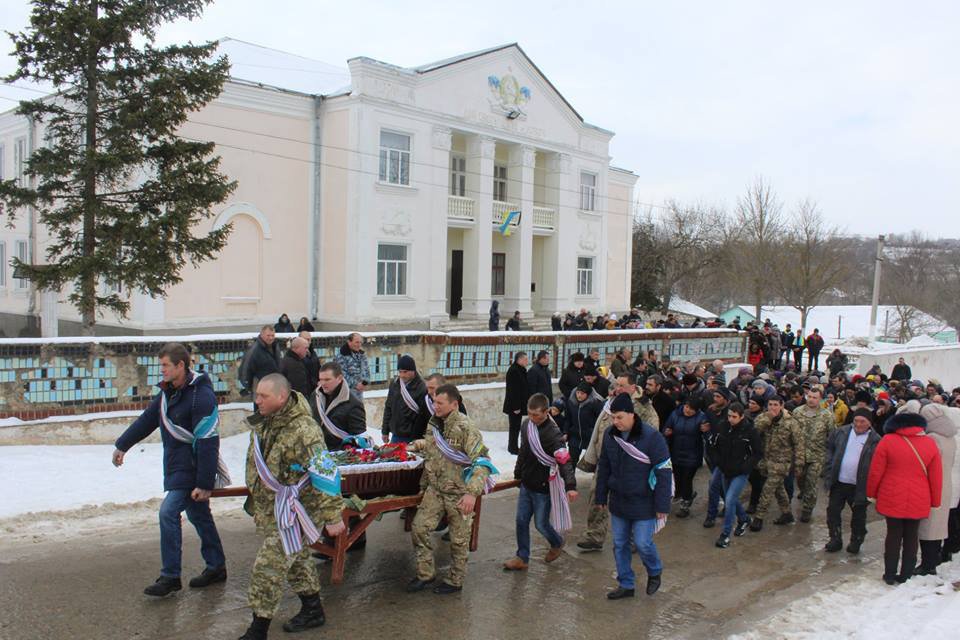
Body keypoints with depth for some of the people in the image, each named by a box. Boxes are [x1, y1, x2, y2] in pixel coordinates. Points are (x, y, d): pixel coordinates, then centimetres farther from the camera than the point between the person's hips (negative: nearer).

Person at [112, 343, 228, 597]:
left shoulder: (201, 396, -23)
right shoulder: (168, 392, 7)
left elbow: (207, 443, -24)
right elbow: (147, 419, 21)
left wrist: (204, 483, -25)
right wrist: (122, 445, 29)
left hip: (193, 469, -9)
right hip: (177, 466, 9)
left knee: (168, 512, -13)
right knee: (199, 516, 16)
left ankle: (170, 577, -2)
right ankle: (216, 567, 28)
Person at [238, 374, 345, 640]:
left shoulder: (303, 431, -27)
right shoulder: (262, 423, 2)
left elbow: (324, 476, -25)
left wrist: (332, 517, -22)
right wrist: (255, 499, 26)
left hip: (291, 512, -9)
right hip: (268, 509, 9)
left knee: (268, 568, -6)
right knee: (297, 560, 21)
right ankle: (312, 611, 39)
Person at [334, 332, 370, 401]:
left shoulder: (361, 354, 9)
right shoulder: (341, 356, -12)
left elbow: (366, 369, 8)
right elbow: (342, 374, -17)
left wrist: (365, 382, -10)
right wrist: (355, 384, -19)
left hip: (359, 391, 7)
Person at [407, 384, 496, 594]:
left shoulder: (465, 428, -21)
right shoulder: (434, 425, 3)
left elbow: (481, 461, -25)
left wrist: (472, 492, -34)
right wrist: (423, 484, 21)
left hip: (458, 493, -6)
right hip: (435, 489, 7)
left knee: (459, 539, 7)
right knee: (420, 527, 2)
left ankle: (455, 581, 25)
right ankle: (425, 574, 19)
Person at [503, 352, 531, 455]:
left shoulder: (521, 370, 12)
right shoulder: (513, 371, -19)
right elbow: (513, 390, -23)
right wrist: (516, 407, -23)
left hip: (519, 404, 10)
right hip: (514, 405, -10)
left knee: (515, 427, 16)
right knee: (515, 426, -1)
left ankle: (513, 447, 24)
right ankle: (513, 448, 7)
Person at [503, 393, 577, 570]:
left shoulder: (552, 433, -23)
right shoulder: (526, 424, -1)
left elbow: (565, 461, -31)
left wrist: (570, 486, -43)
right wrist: (518, 473, 20)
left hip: (543, 488, -6)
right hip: (526, 484, 6)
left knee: (541, 524, 7)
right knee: (521, 521, 9)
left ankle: (557, 544, 37)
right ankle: (522, 558, 23)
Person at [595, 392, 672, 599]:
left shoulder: (651, 437, -19)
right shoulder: (610, 435, -2)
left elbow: (664, 472, -16)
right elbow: (604, 468, 9)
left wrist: (662, 505, -16)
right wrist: (601, 497, 10)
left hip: (643, 503, -5)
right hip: (618, 502, 5)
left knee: (642, 543, -1)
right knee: (619, 544, 12)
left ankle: (655, 572, 30)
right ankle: (625, 584, 28)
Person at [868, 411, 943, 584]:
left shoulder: (887, 440, -7)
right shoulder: (930, 443, -1)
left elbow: (876, 471, -6)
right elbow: (936, 477, 2)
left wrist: (871, 493, 8)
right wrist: (935, 502, 11)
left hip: (892, 499, -1)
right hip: (919, 502, 1)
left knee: (893, 535, 9)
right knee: (911, 537, 13)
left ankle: (890, 575, 15)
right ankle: (905, 575, 19)